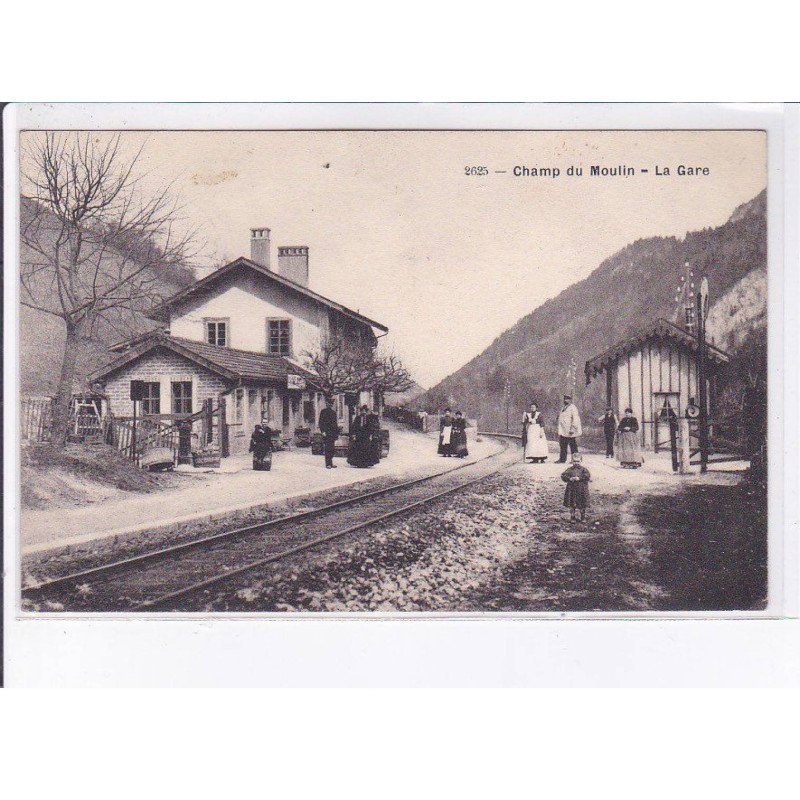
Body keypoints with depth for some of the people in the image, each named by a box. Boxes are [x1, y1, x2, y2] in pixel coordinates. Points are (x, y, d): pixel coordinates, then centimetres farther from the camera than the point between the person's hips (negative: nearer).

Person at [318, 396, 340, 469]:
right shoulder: (323, 411, -2)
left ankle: (331, 463, 15)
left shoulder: (333, 412, 19)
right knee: (327, 449, -8)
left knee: (332, 449, 8)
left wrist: (338, 431, 17)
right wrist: (323, 431, -16)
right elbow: (321, 422, -7)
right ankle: (328, 464, -7)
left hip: (333, 434, 7)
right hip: (327, 433, -7)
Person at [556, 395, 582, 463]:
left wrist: (572, 429, -23)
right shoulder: (563, 409, 18)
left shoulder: (573, 408, -9)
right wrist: (560, 431, 23)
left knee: (573, 446, -3)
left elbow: (575, 420, -17)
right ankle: (562, 460, 14)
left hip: (570, 432, -9)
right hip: (563, 433, 9)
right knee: (563, 446, 10)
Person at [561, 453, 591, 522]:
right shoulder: (569, 469, 5)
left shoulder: (583, 469, 2)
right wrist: (570, 478, -19)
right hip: (572, 490, 1)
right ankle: (573, 517, 14)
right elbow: (563, 476, -3)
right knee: (572, 504, 3)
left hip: (581, 490, -1)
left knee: (582, 504, 6)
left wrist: (579, 478, -21)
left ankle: (583, 517, 20)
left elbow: (588, 476, -12)